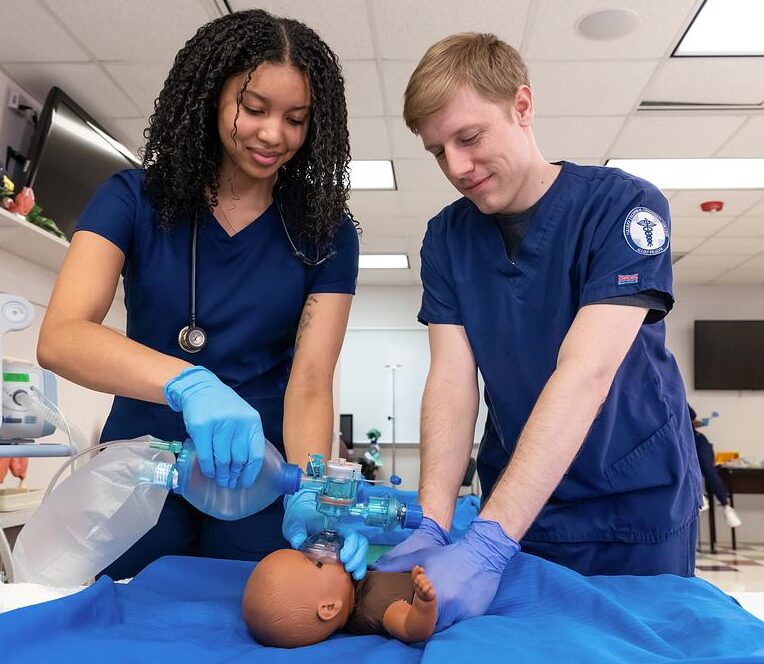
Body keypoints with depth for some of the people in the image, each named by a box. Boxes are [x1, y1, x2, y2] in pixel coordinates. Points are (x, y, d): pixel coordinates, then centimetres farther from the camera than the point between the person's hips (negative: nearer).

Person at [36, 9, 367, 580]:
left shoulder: (325, 232, -5)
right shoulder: (135, 200, -7)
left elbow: (310, 383, -13)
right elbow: (60, 338, -22)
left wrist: (310, 496, -33)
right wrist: (189, 384, -41)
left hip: (255, 485, 0)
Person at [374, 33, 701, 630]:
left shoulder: (625, 206, -17)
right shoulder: (446, 238, -2)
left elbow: (585, 375, -28)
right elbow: (451, 378, -10)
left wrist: (487, 544, -35)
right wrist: (432, 527, -25)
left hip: (637, 505, -3)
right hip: (516, 502, 3)